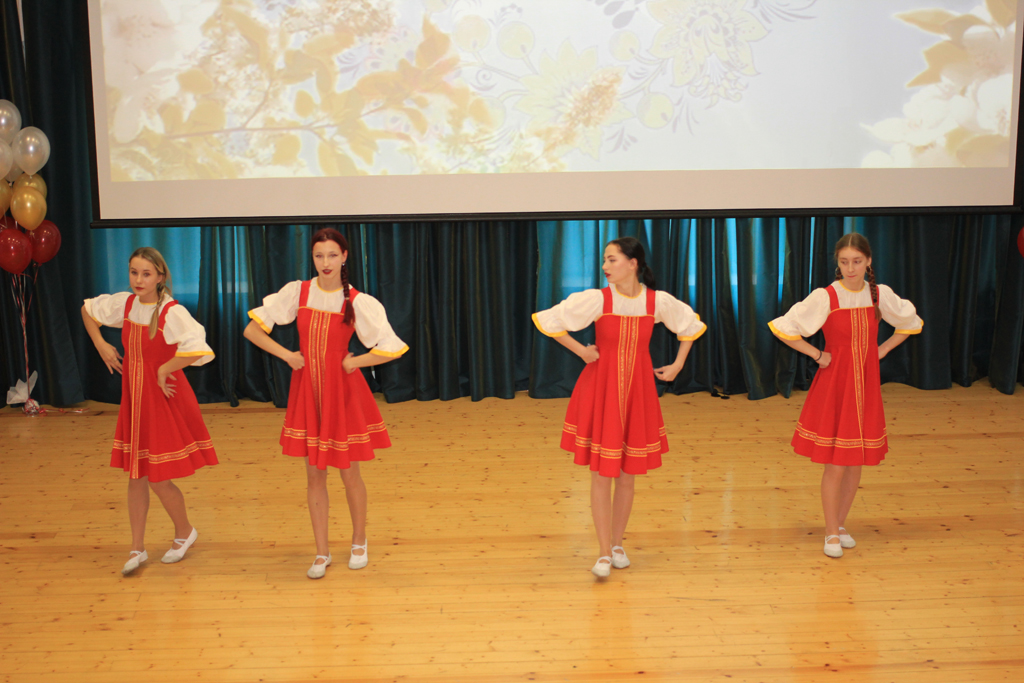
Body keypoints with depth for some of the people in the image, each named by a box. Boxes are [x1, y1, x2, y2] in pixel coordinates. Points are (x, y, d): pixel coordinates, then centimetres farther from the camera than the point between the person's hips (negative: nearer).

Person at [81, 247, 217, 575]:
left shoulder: (172, 312, -20)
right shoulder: (124, 303, 0)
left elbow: (197, 349, -36)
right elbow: (88, 309, 20)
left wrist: (163, 370, -24)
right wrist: (101, 345, 9)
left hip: (164, 400, -6)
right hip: (135, 400, 6)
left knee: (158, 478, 0)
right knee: (135, 475, 11)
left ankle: (184, 532, 27)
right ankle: (137, 548, 22)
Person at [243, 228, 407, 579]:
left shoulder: (358, 302, -9)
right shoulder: (297, 292, -3)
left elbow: (391, 349, -11)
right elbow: (252, 329, 1)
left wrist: (353, 362, -9)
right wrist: (287, 355, -5)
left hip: (343, 391, -2)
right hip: (307, 390, 2)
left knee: (349, 472, 7)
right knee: (314, 474, 7)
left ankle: (359, 542, 29)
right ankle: (322, 553, 19)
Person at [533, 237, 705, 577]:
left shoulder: (658, 301, -5)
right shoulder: (596, 299, -11)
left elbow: (690, 324, 14)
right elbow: (548, 320, -8)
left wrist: (677, 365, 9)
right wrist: (580, 351, -6)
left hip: (638, 390, 2)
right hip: (600, 389, -2)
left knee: (627, 473, 9)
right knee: (601, 473, -2)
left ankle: (617, 544, 27)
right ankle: (604, 553, 9)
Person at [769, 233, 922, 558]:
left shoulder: (880, 295, 0)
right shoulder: (824, 297, -13)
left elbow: (911, 323, 17)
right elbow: (783, 328, -13)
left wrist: (882, 349, 6)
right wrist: (817, 354, -10)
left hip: (866, 386, 4)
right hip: (833, 386, -4)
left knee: (856, 463, 10)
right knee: (835, 465, -3)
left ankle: (841, 523, 28)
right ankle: (832, 533, 14)